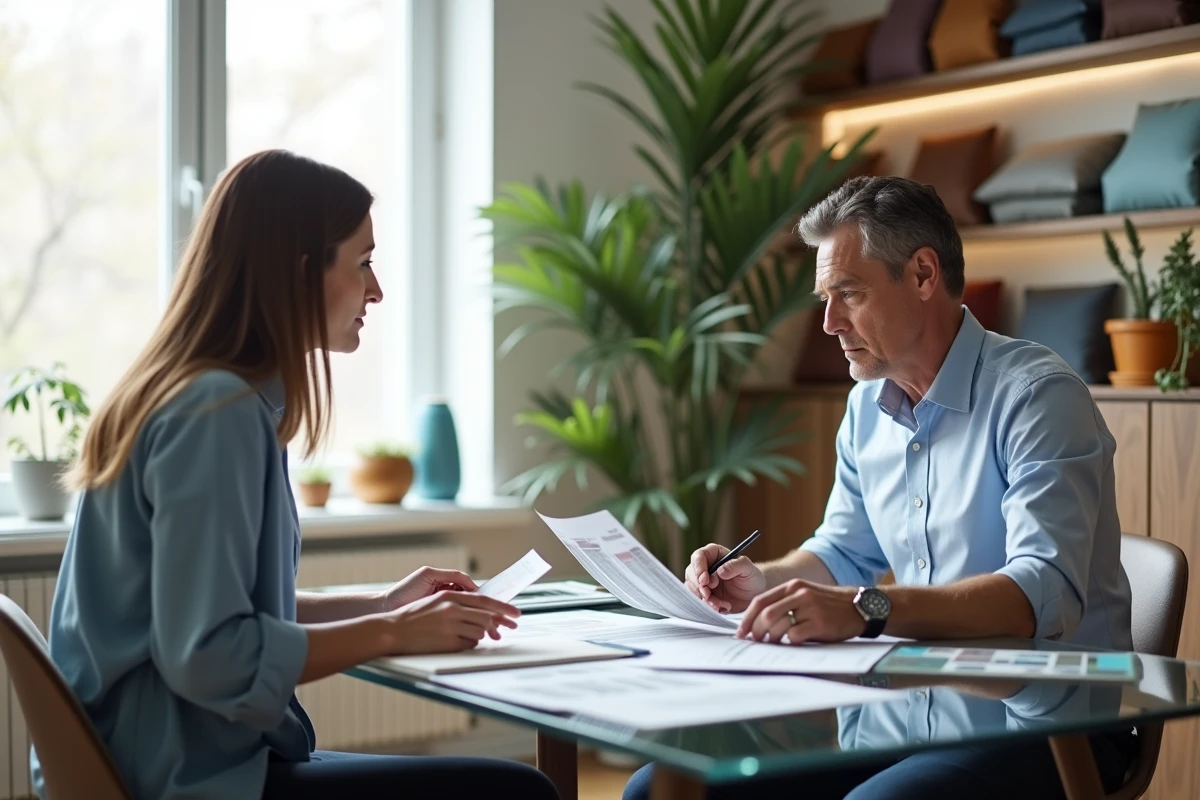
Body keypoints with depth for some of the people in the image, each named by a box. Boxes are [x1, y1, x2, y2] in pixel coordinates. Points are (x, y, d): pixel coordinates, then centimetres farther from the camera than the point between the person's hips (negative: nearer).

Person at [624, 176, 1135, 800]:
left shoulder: (1036, 396, -14)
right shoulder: (867, 408, 11)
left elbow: (1045, 595, -26)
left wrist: (866, 609, -36)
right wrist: (763, 581, 5)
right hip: (912, 709, 6)